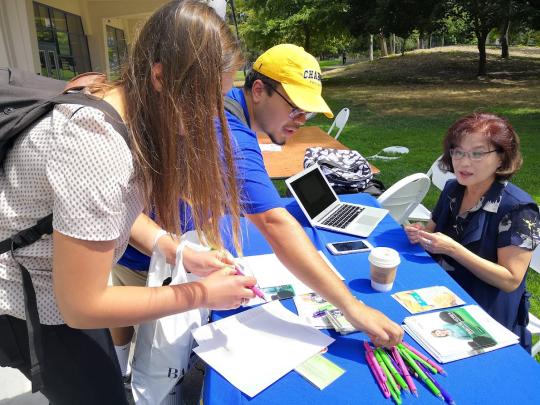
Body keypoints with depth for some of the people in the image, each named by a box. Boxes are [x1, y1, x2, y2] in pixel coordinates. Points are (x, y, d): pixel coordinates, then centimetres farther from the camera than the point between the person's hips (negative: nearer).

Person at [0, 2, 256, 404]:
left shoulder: (132, 111, -8)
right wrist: (203, 294, -22)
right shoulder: (94, 144, -36)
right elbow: (81, 307, -30)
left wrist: (183, 255, -6)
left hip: (62, 287, 8)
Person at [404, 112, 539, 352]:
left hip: (486, 320, -5)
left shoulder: (517, 209, -17)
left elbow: (510, 280, -19)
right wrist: (421, 234, -9)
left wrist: (453, 249, -27)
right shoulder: (453, 189, 1)